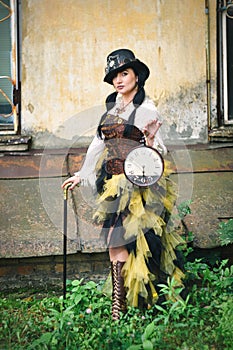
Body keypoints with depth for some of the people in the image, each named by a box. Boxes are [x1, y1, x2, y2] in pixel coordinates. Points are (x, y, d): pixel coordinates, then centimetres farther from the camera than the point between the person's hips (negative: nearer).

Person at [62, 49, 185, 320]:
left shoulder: (146, 110, -6)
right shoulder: (111, 107, 13)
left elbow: (159, 154, -6)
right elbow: (99, 143, 19)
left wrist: (150, 140, -28)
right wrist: (81, 175, 18)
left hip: (136, 182, -6)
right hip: (112, 181, 6)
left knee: (117, 241, -12)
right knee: (121, 243, 8)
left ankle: (118, 306, -4)